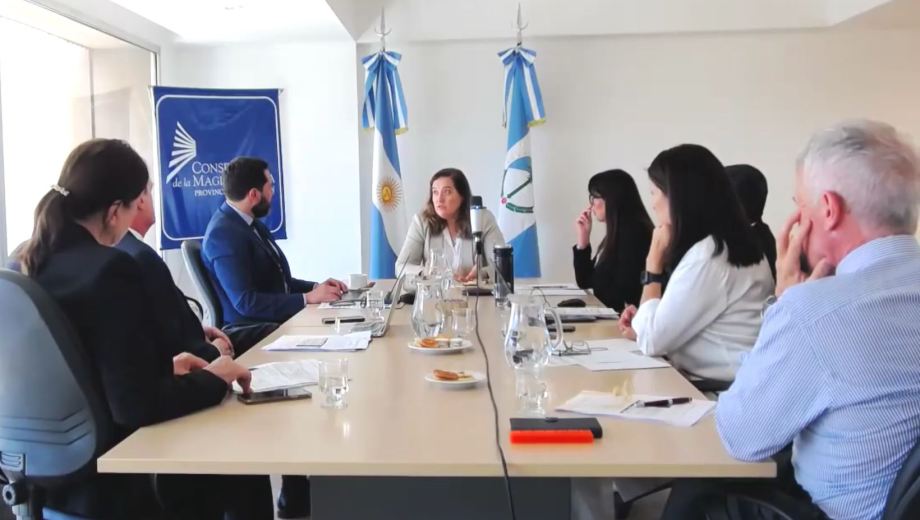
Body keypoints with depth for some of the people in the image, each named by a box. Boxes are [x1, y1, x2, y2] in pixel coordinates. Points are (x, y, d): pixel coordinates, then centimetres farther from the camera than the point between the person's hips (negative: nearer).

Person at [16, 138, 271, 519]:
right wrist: (215, 377, -12)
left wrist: (166, 367, 10)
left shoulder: (28, 264, -1)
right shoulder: (111, 270, -26)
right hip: (110, 479, -7)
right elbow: (138, 405, -27)